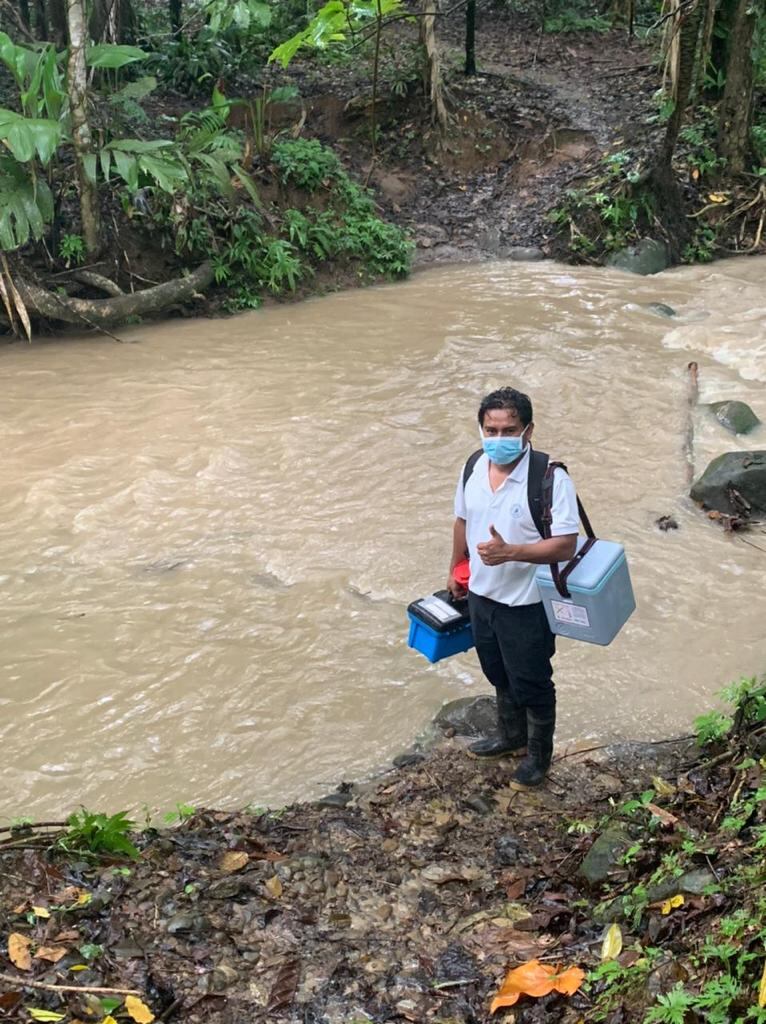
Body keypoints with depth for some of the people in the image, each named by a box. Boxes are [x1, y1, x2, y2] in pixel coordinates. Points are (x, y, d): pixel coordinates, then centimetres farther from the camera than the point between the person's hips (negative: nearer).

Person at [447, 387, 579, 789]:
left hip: (527, 604, -6)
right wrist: (455, 570, 20)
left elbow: (566, 545, -26)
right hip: (481, 596, 6)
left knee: (531, 684, 13)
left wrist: (510, 552, -36)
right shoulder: (472, 469, -5)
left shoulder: (550, 479, -25)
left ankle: (538, 754, 36)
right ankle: (511, 737, 49)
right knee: (500, 676, 26)